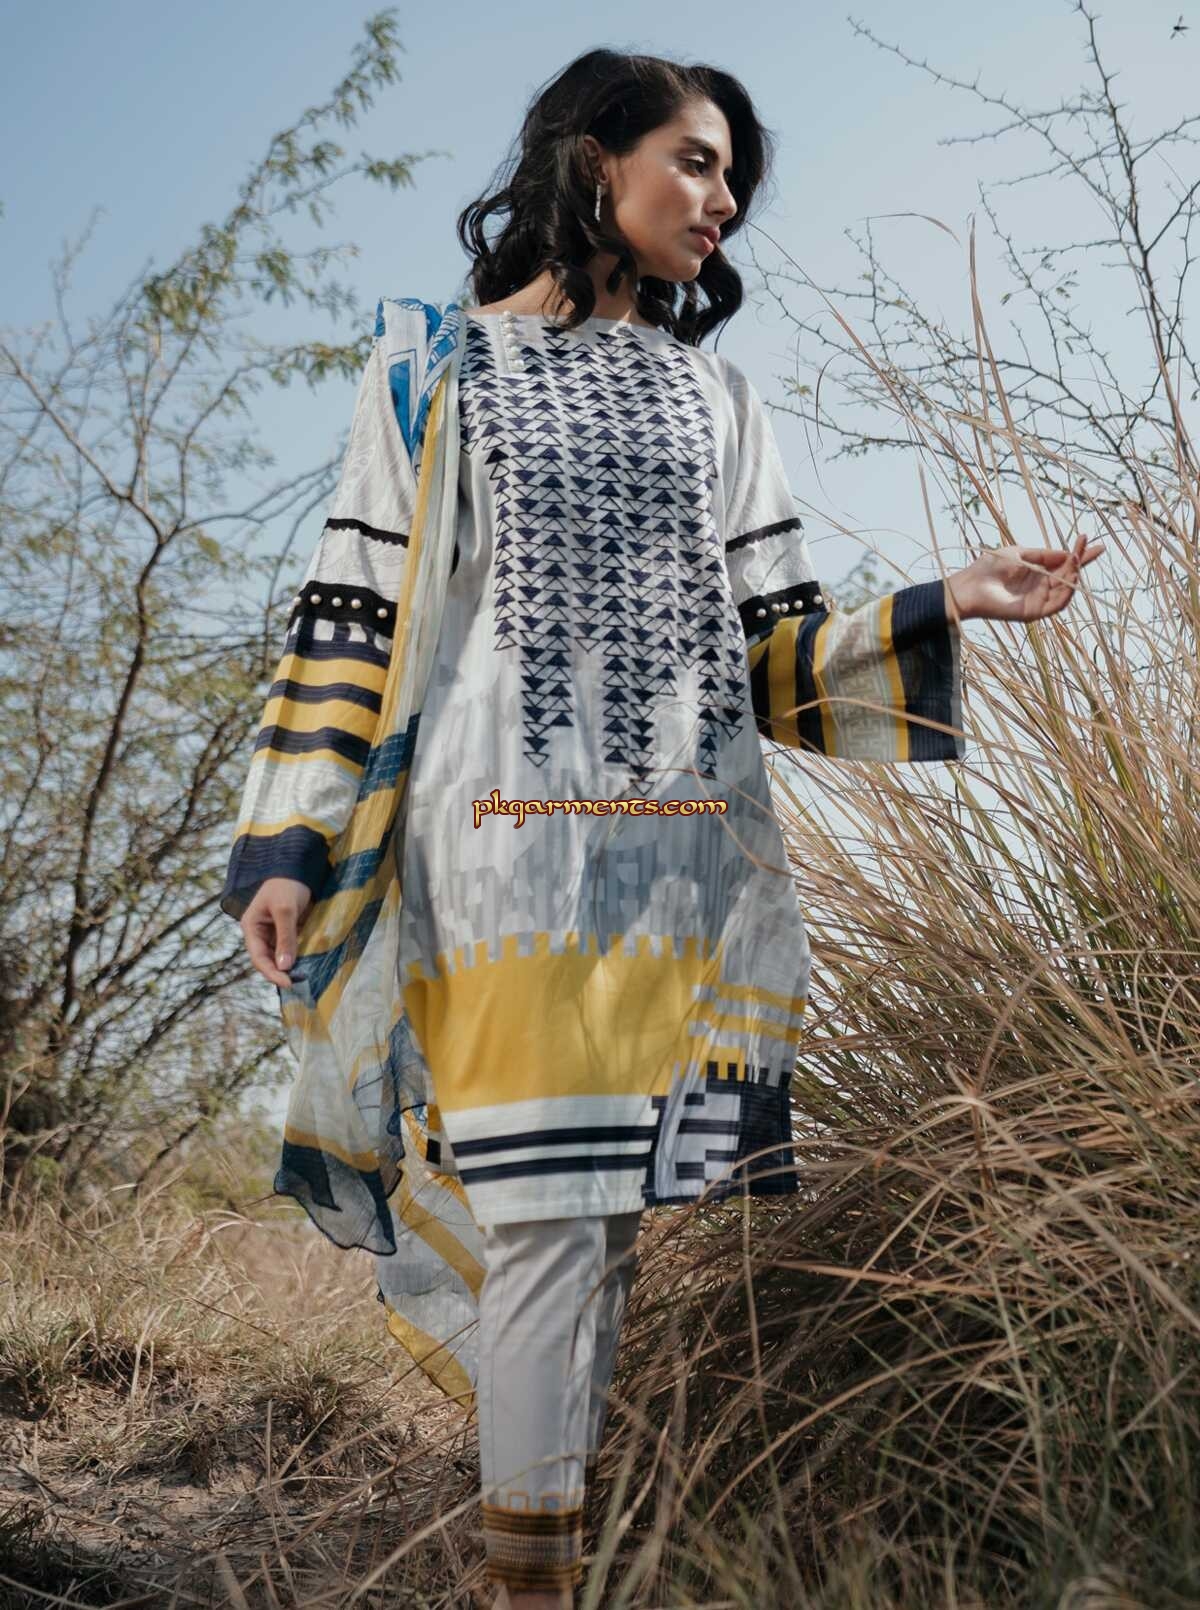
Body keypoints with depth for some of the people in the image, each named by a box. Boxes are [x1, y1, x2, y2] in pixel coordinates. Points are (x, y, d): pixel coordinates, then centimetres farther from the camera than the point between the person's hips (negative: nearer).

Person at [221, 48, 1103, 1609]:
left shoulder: (715, 394, 20)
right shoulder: (437, 363, 10)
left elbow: (772, 646, 14)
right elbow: (353, 619, 4)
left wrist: (944, 609, -1)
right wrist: (287, 842, -5)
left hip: (695, 853, 4)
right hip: (511, 846, -3)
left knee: (638, 1204, 1)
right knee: (547, 1211, -7)